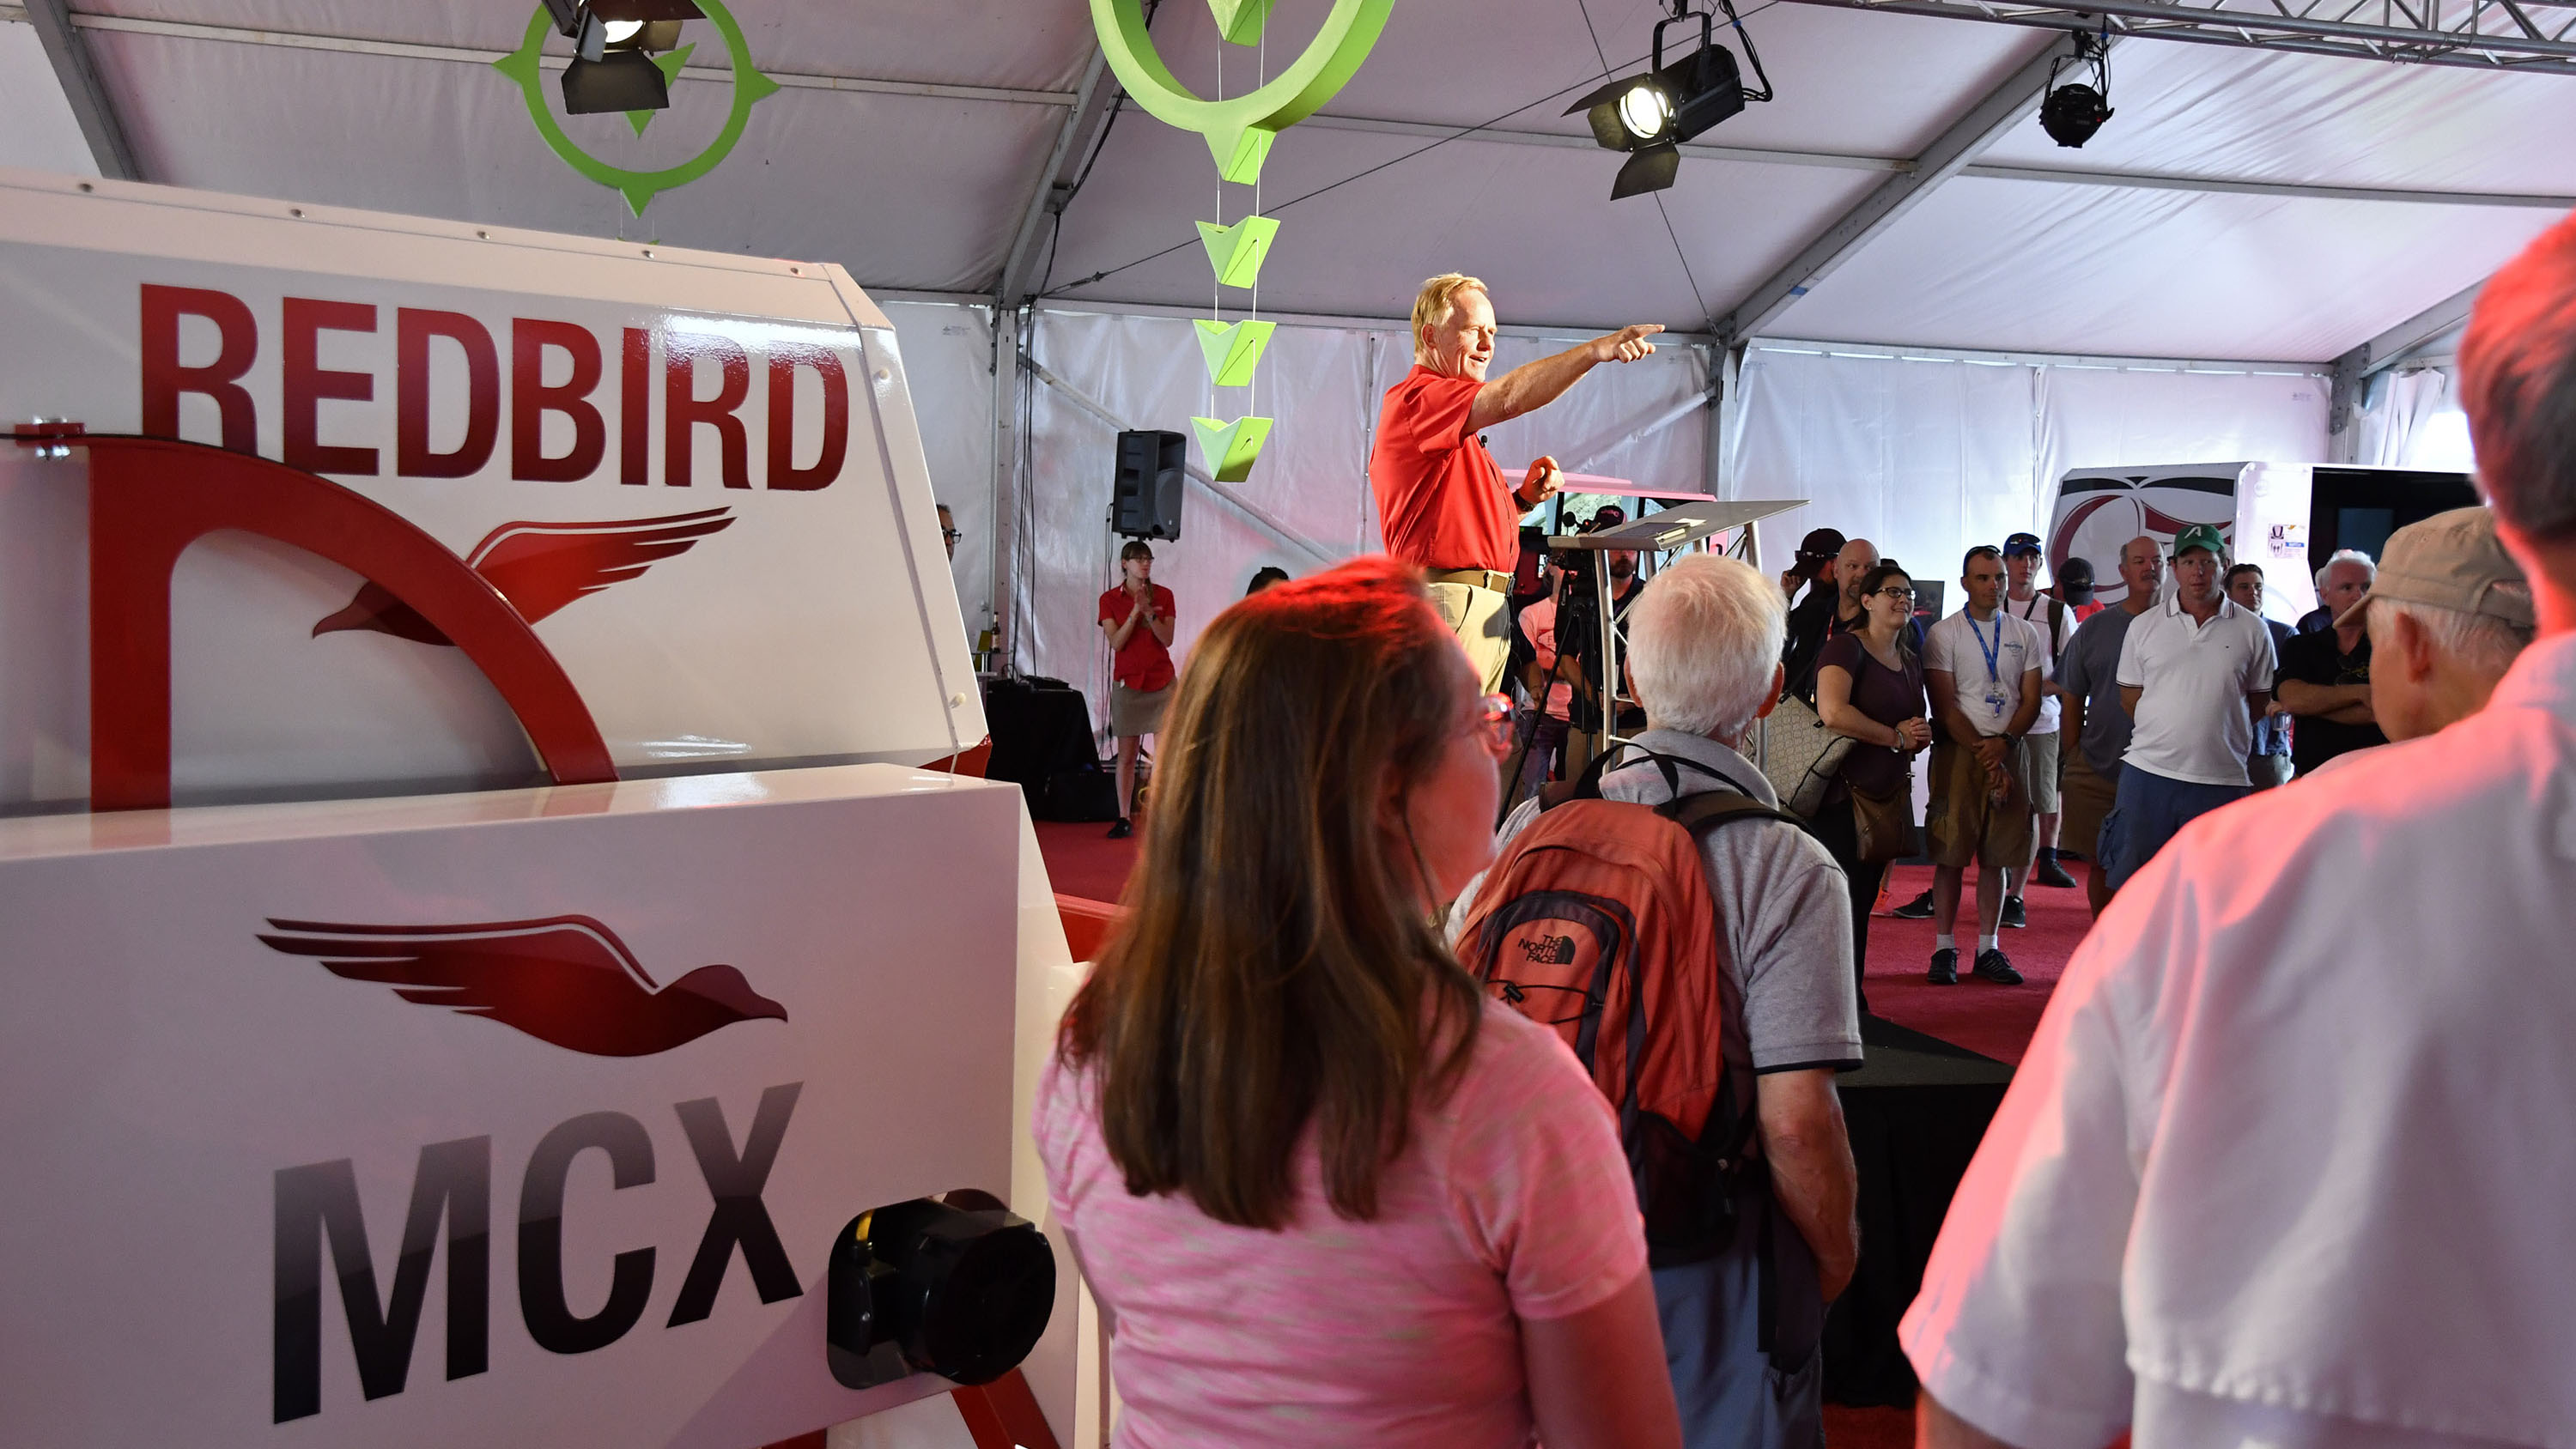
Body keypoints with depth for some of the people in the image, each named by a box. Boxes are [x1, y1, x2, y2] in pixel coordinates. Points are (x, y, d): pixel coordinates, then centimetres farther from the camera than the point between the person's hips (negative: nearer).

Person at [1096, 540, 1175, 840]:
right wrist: (1135, 613, -18)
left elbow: (1167, 639, -4)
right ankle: (1124, 819, 7)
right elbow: (1116, 643, -8)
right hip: (1128, 683, -1)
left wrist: (1149, 612, -18)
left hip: (1162, 682, 1)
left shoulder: (1163, 595, 4)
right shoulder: (1110, 600, 2)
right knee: (1126, 754, 1)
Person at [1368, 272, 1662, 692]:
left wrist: (1523, 498, 9)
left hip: (1485, 609, 11)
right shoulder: (1416, 398, -7)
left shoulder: (1457, 429, 26)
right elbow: (1507, 398, -25)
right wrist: (1594, 350, -32)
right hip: (1448, 604, -10)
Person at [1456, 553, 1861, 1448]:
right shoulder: (1790, 870, -18)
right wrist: (1836, 1257, -3)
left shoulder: (1529, 828, -6)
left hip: (1543, 1244, 4)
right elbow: (1796, 1122, -22)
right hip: (1714, 1264, -4)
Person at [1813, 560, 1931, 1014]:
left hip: (1889, 796, 8)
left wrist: (1921, 734, 3)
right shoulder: (1847, 648, -11)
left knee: (1864, 900, 13)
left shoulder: (1910, 660, 16)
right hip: (1844, 793, -8)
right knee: (1840, 901, -7)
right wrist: (1896, 737, -15)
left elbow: (1919, 723, 29)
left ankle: (1853, 1001, 21)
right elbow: (1833, 712, -27)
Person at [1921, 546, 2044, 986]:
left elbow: (2031, 701, 7)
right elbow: (1944, 706, -5)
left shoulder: (2025, 634, 12)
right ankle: (1944, 949, 4)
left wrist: (2002, 743, -10)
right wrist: (1982, 754, -13)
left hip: (2010, 751, 3)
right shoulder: (1943, 634, 0)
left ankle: (1987, 949, 12)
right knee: (1950, 854, -3)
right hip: (1958, 752, -3)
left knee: (1997, 856, 5)